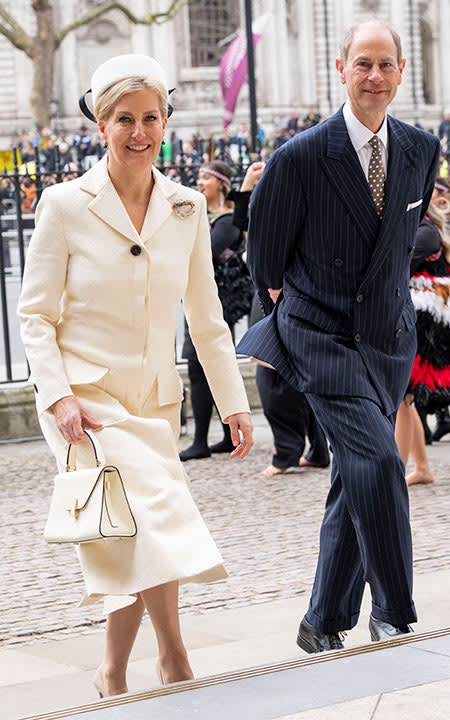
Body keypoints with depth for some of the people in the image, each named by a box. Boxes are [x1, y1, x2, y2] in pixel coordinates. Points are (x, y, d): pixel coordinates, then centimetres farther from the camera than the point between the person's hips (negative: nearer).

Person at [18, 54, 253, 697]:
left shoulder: (187, 208, 5)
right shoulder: (65, 205, -6)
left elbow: (206, 317, 11)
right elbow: (36, 313, -4)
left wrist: (234, 403, 8)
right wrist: (60, 396, -15)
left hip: (155, 401, 4)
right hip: (85, 397, -4)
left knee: (137, 551, 3)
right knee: (156, 508, -22)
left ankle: (113, 677, 20)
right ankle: (174, 660, -10)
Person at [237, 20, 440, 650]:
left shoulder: (422, 150, 2)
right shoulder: (300, 158, -13)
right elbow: (265, 253, 3)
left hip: (389, 339, 5)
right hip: (323, 339, -5)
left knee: (355, 485, 10)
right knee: (377, 464, -21)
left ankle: (324, 624, 23)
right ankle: (395, 621, -11)